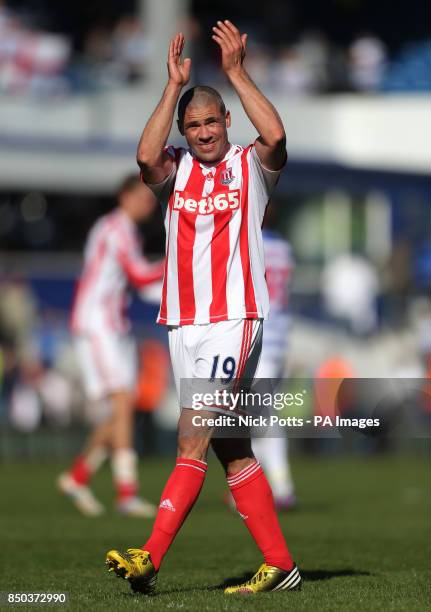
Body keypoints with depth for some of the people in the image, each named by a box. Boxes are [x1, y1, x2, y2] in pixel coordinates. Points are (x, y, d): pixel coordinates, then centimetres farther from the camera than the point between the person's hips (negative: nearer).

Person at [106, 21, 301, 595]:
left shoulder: (250, 165, 5)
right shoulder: (176, 170, 12)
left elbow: (276, 136, -17)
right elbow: (147, 156, -11)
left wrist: (236, 72, -12)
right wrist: (174, 85, -9)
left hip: (234, 318, -5)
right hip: (183, 324, 5)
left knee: (193, 442, -14)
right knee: (230, 449, 5)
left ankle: (149, 560, -20)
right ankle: (280, 566, 9)